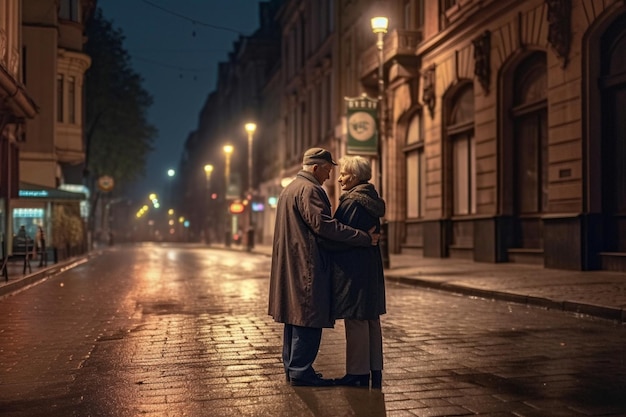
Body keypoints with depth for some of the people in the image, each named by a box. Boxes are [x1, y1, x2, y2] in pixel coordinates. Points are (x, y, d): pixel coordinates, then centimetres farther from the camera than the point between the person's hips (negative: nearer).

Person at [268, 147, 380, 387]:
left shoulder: (289, 189, 19)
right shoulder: (309, 190, -14)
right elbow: (323, 225, -24)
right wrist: (364, 238, -23)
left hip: (291, 264, 11)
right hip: (307, 265, -11)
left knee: (296, 316, 15)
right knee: (309, 318, -6)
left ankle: (292, 366, 21)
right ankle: (301, 371, -3)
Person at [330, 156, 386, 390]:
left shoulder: (352, 201, -15)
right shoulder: (371, 199, 13)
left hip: (353, 269, -10)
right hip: (372, 267, 10)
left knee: (356, 320, -3)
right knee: (371, 319, 13)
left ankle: (358, 374, 3)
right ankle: (375, 371, 20)